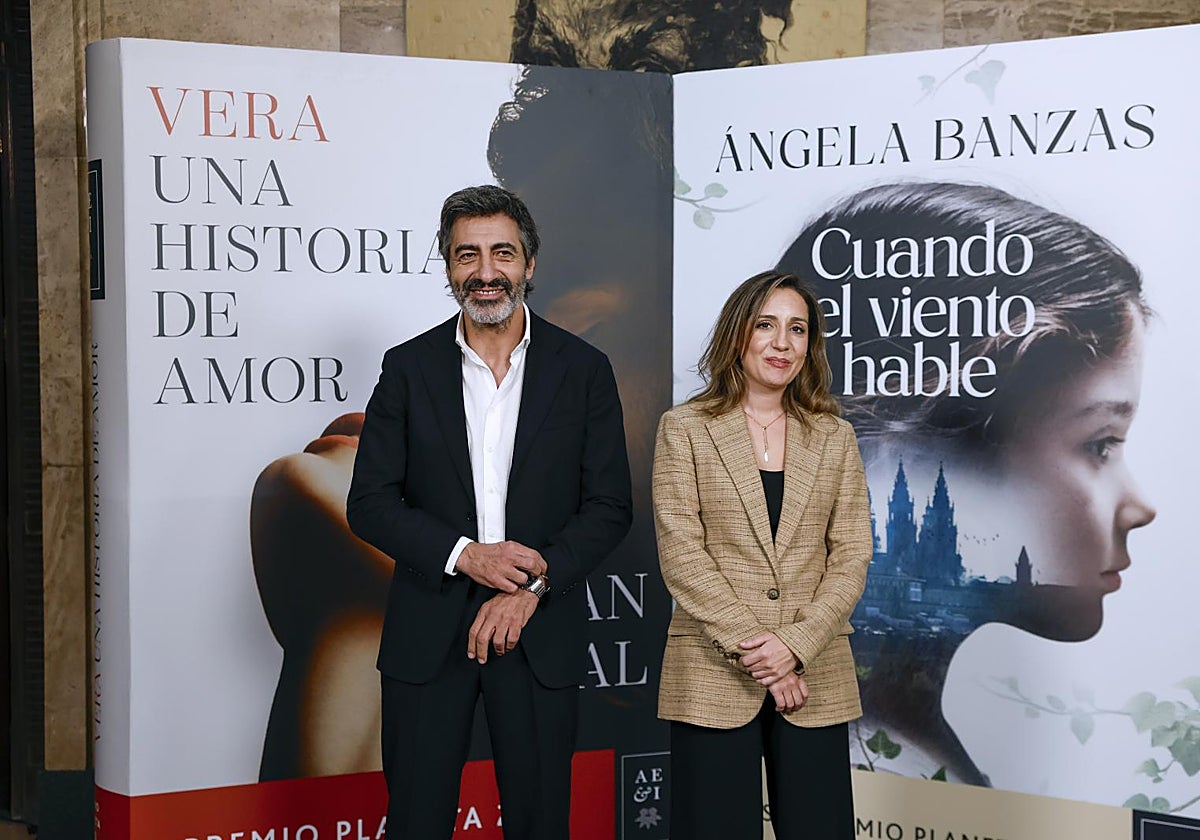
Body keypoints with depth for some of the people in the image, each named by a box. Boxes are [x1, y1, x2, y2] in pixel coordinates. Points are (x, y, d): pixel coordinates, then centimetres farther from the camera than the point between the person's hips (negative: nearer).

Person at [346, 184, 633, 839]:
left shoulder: (583, 369, 3)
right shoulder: (409, 367, 3)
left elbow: (609, 507, 1)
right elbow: (369, 503, 0)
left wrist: (532, 586, -11)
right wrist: (463, 555, -13)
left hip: (541, 635, 0)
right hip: (428, 631, 0)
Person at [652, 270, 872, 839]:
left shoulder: (834, 437, 11)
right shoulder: (684, 429, 3)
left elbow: (851, 555, 4)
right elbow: (681, 554, -5)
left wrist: (795, 643, -10)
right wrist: (750, 648, -12)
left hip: (814, 678, 2)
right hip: (713, 679, -2)